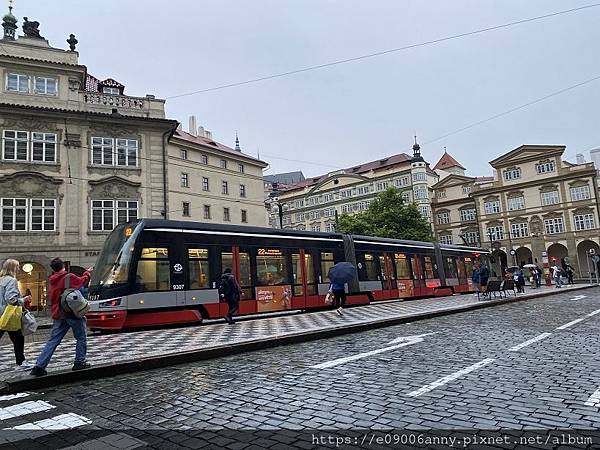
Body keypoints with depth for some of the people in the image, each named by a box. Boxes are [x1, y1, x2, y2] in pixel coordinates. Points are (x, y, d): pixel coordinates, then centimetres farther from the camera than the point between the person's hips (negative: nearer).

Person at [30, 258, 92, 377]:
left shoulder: (51, 283, 10)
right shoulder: (70, 277, -9)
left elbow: (51, 299, 17)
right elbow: (82, 281, 9)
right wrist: (87, 273, 25)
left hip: (58, 315, 6)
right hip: (72, 313, -6)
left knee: (52, 341, 7)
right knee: (81, 338, 9)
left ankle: (39, 366, 3)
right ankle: (79, 362, 12)